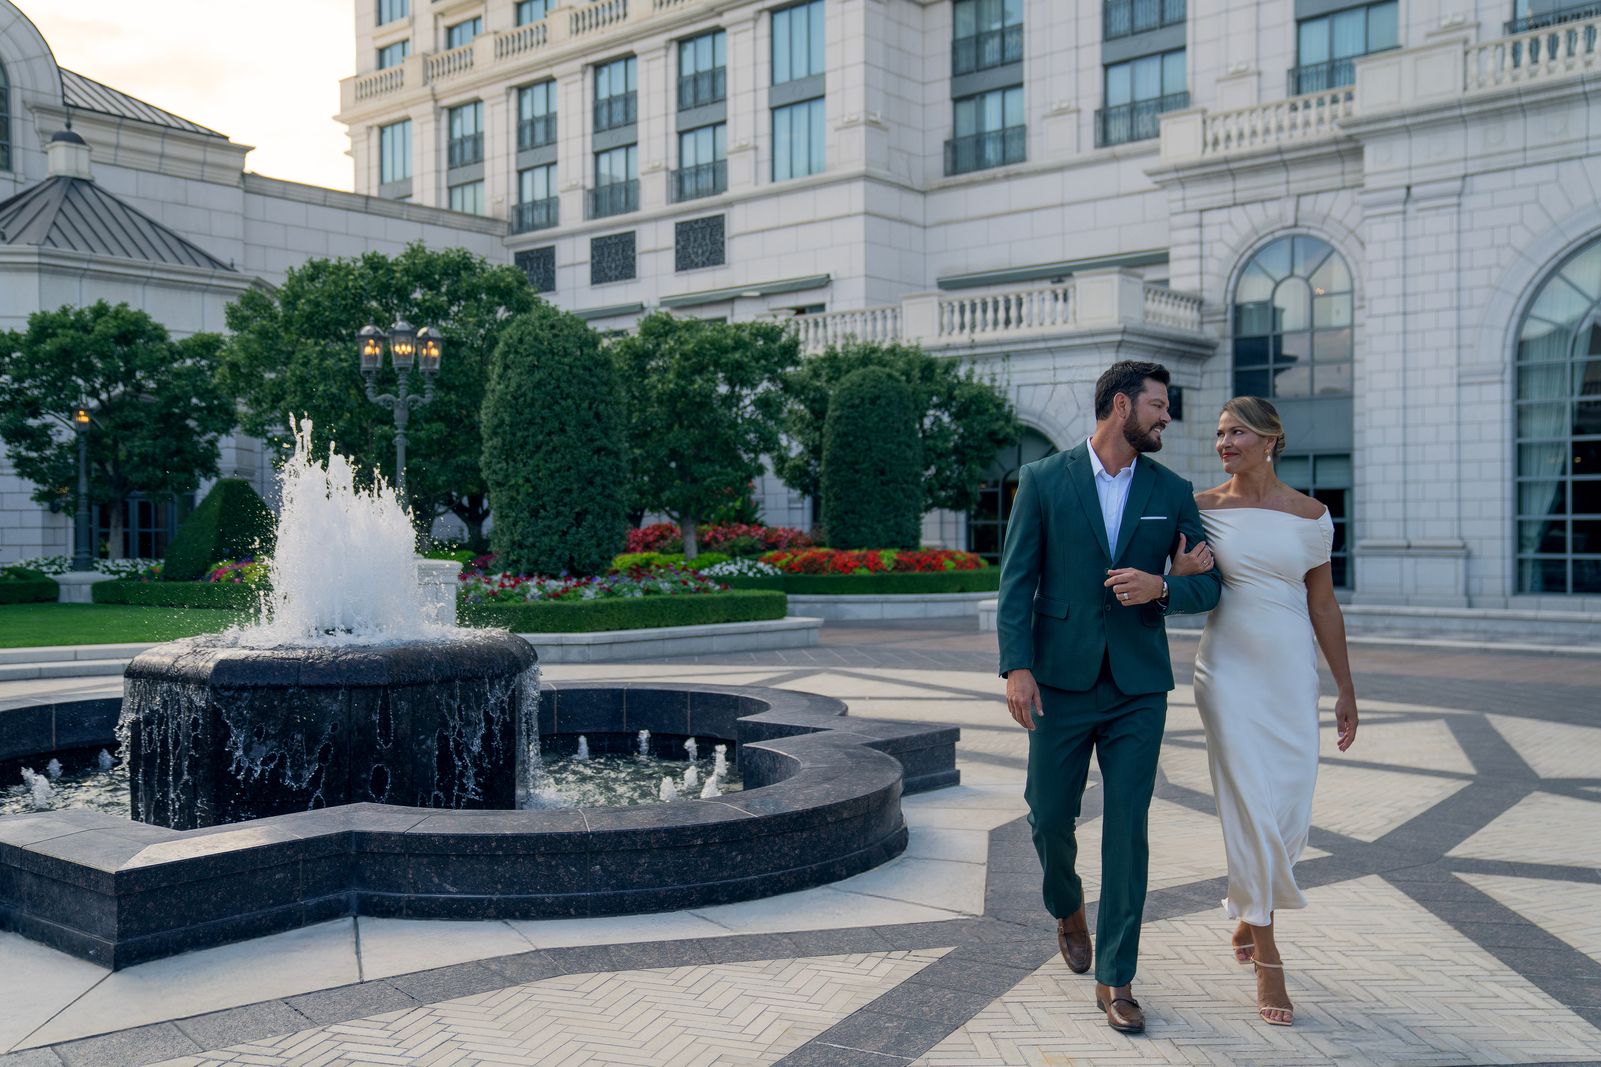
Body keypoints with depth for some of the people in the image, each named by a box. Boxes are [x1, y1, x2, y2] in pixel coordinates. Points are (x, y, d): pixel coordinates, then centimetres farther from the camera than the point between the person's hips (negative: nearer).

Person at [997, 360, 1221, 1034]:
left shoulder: (1172, 491, 7)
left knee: (1127, 828, 0)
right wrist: (1016, 667, -13)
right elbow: (1016, 580, -4)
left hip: (1138, 687, 1)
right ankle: (1068, 908, 40)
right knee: (1050, 816, 7)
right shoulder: (1043, 480, 0)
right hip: (1061, 681, -1)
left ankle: (1115, 979, 11)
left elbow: (1208, 585, 9)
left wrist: (1161, 587, -13)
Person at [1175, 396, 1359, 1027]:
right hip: (1228, 670, -1)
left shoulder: (1308, 515, 1)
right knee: (1249, 808, -4)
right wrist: (1179, 575, -15)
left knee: (1289, 813, 6)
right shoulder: (1202, 509, 0)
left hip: (1291, 674, 2)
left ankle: (1248, 911, 35)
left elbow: (1323, 605, 5)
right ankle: (1267, 959, 6)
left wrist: (1346, 689, 6)